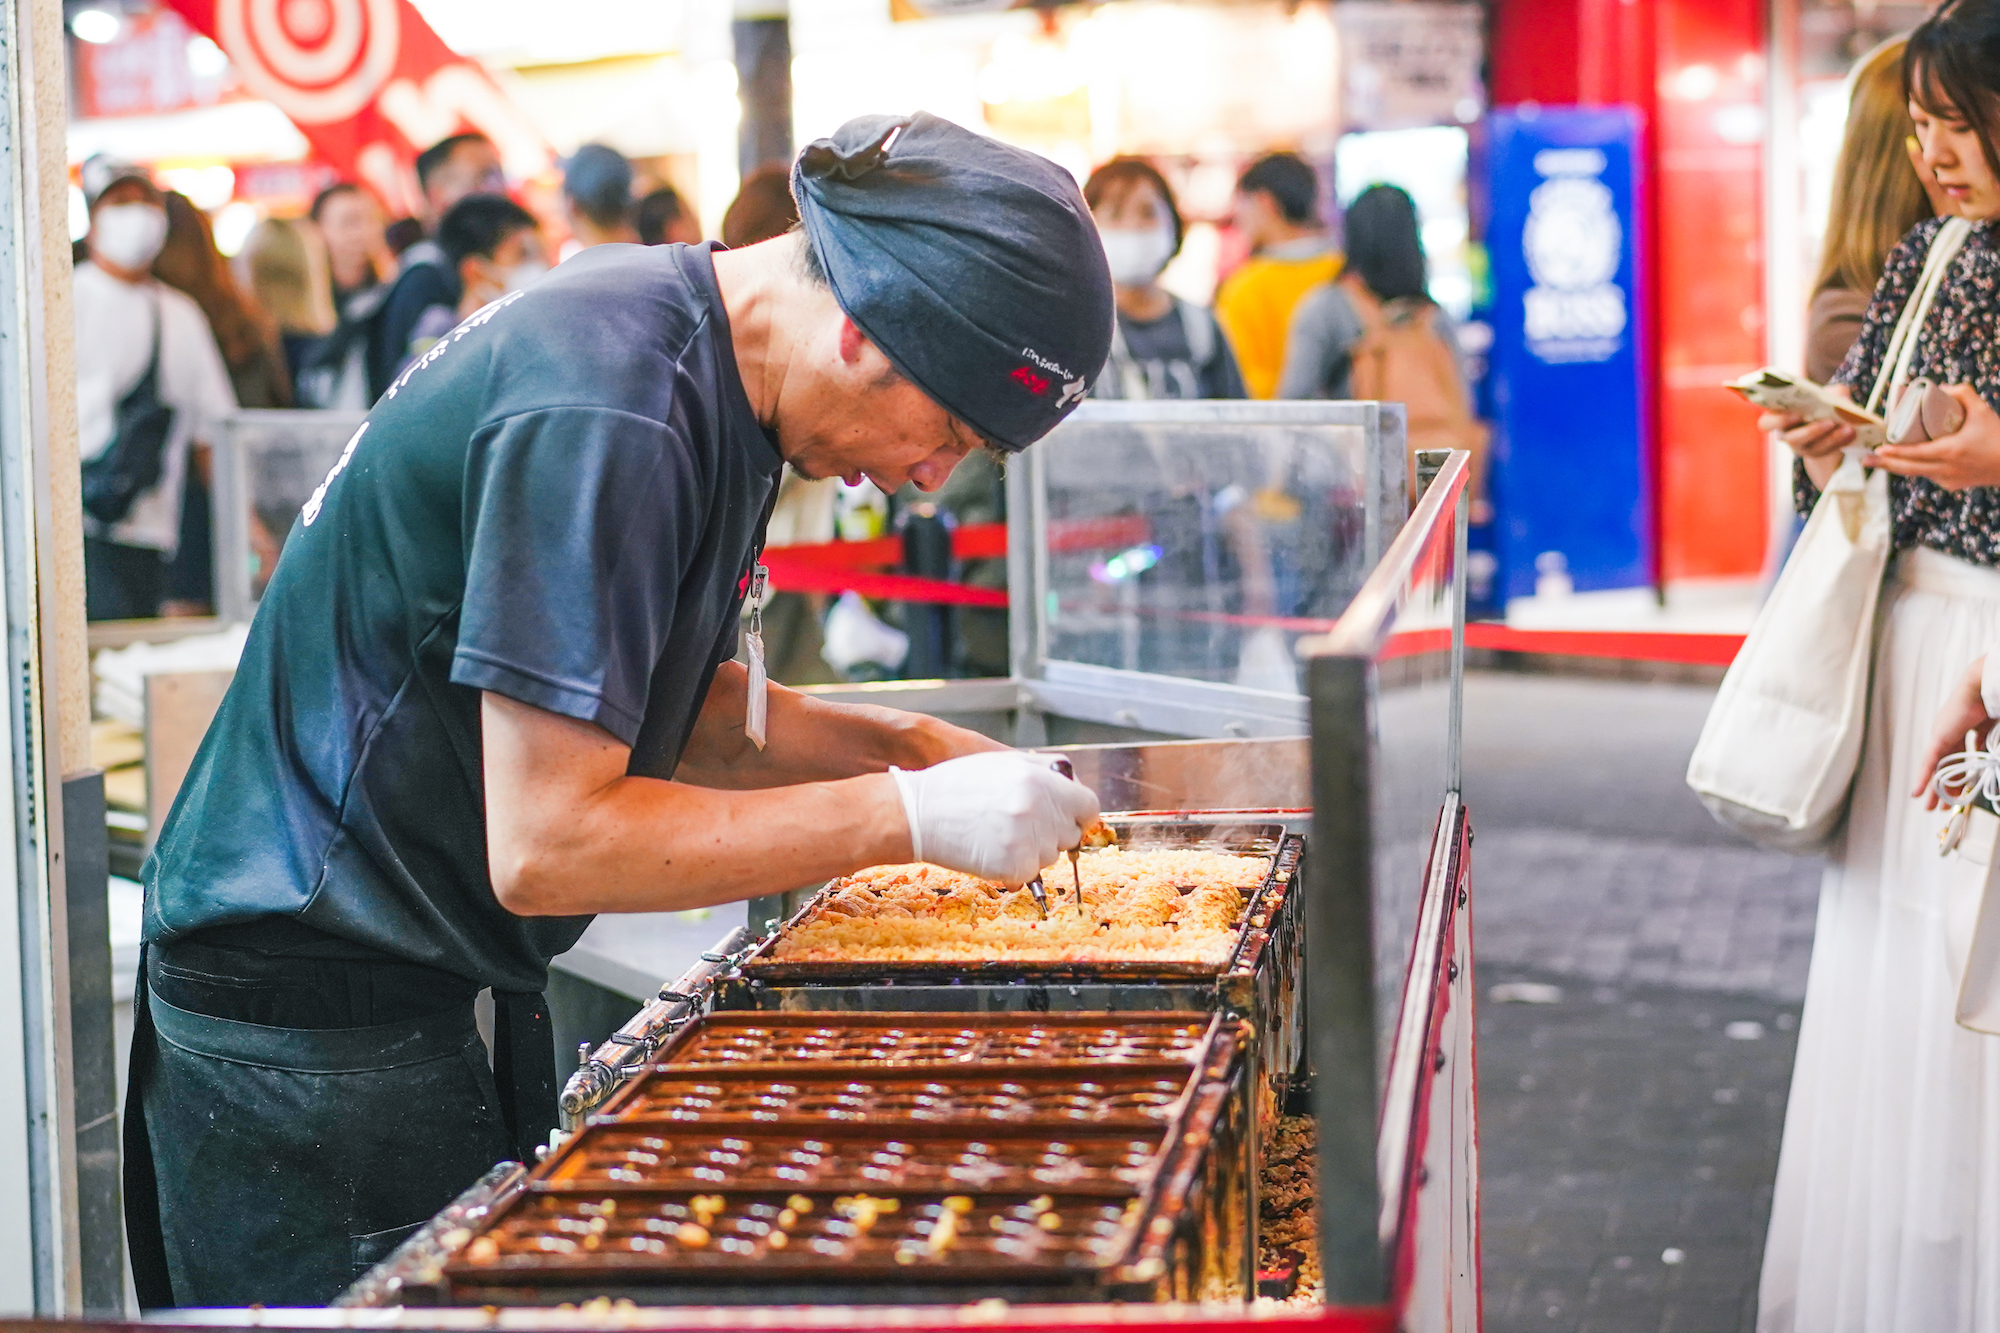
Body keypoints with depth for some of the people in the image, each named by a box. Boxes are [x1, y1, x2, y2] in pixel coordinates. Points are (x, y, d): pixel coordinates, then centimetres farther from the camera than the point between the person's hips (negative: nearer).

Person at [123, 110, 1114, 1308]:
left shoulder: (706, 362, 5)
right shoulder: (602, 412, -26)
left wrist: (910, 746, 1)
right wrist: (909, 815, -23)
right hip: (311, 1029, -9)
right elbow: (547, 846, -27)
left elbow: (672, 714, 16)